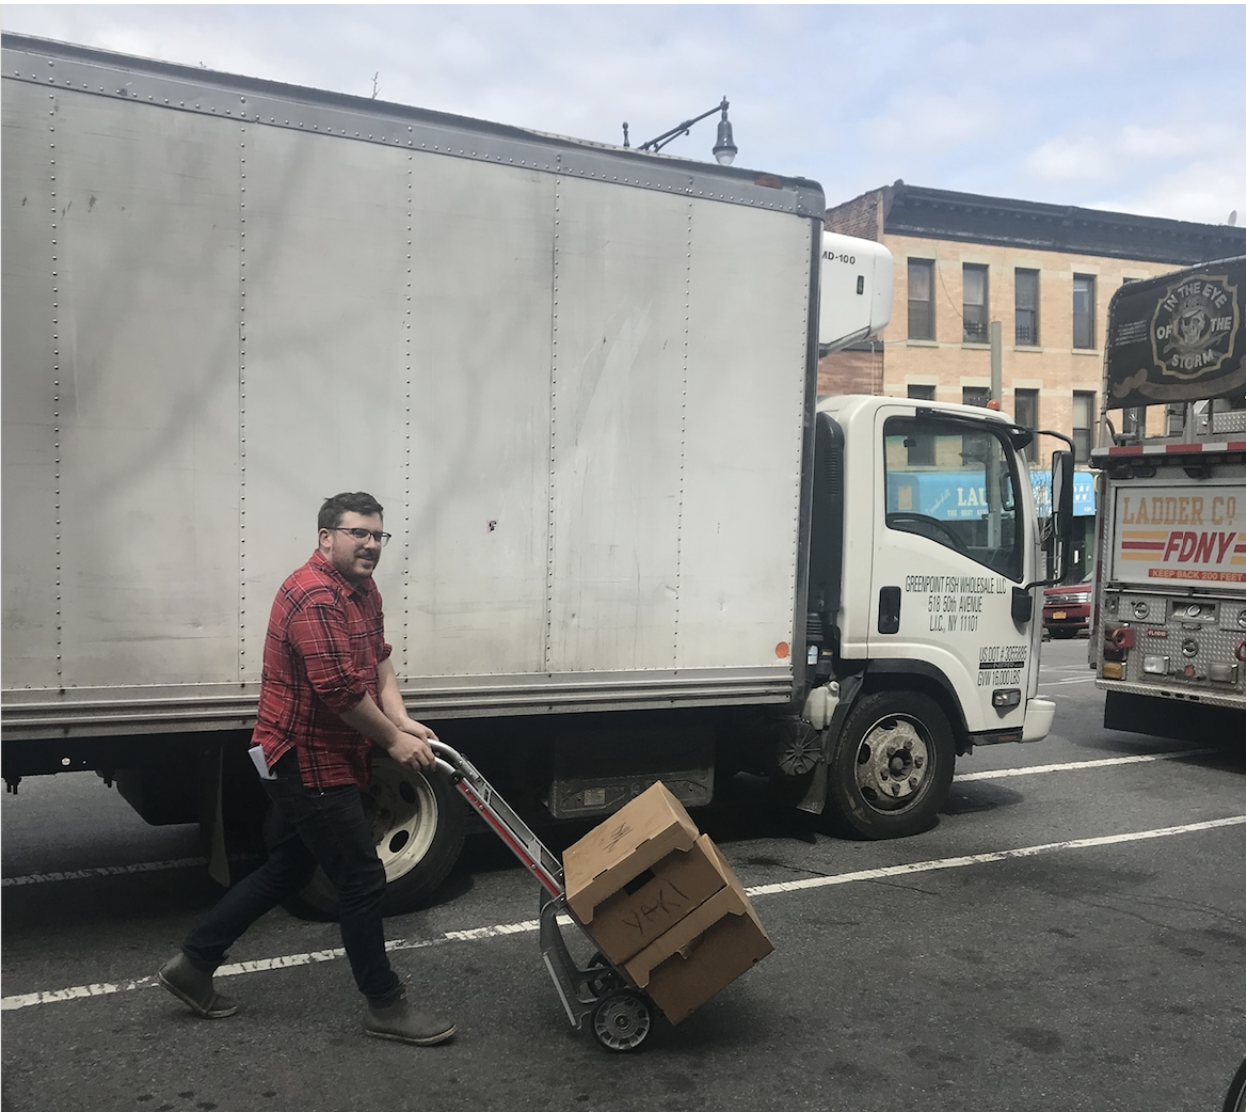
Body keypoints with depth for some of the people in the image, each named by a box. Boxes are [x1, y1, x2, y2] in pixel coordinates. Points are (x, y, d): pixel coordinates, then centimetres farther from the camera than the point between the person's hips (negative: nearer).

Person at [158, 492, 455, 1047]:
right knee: (362, 878, -2)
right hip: (309, 762, -11)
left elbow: (378, 660, 12)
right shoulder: (314, 596, -23)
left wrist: (401, 718, -5)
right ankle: (385, 1006, 12)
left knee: (286, 870, 20)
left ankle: (192, 964, 31)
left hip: (301, 761, 11)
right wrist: (393, 740, -17)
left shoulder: (363, 591, 11)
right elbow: (340, 689, -27)